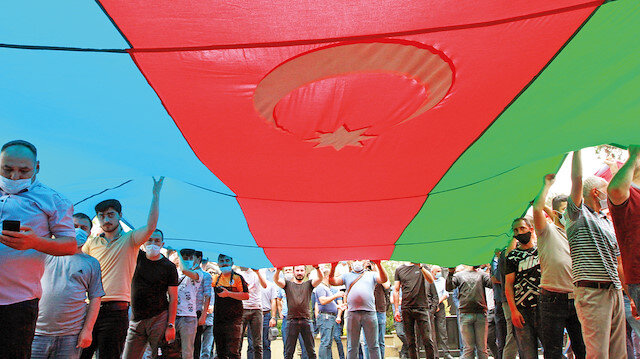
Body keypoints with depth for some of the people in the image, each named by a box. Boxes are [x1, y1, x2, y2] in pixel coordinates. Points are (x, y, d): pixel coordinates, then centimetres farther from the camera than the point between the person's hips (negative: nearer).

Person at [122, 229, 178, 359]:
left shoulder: (169, 267, -2)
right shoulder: (137, 257, 7)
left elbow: (173, 298, -3)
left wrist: (171, 325, -10)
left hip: (159, 319, -3)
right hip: (136, 320, 3)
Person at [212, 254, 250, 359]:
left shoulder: (237, 278, -1)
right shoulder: (215, 279, 13)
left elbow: (246, 296, -8)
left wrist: (228, 293, -17)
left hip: (234, 320, -5)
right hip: (218, 320, 5)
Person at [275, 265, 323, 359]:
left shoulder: (308, 284, 13)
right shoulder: (288, 283, 11)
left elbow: (320, 278, -4)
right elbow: (276, 280, -5)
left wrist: (317, 268, -24)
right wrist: (278, 270, -26)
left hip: (306, 320, 1)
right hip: (291, 321, -1)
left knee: (311, 351, 4)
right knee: (289, 351, 3)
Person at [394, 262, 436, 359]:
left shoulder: (423, 267, 9)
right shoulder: (399, 269, 11)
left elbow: (431, 280, -8)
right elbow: (396, 290, 10)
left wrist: (420, 267, -21)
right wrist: (396, 310, 3)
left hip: (421, 307, -1)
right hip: (406, 309, 2)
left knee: (427, 339, -5)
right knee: (411, 341, 5)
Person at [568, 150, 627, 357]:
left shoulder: (608, 222, 23)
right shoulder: (579, 214, 1)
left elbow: (617, 262, 25)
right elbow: (577, 179, -12)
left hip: (615, 291, 8)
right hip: (592, 292, -8)